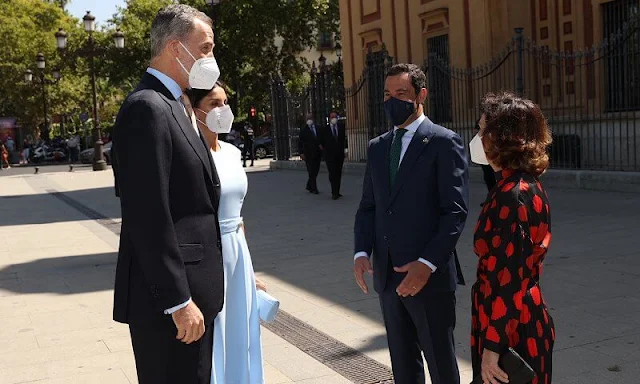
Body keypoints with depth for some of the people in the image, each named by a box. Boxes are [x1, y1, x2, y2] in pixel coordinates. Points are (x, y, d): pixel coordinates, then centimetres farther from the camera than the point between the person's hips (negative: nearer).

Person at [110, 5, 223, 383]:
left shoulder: (174, 105, 15)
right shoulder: (147, 107, -16)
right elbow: (147, 216, -22)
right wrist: (178, 301, -21)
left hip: (191, 291, 10)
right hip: (169, 296, -10)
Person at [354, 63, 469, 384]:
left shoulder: (444, 143, -6)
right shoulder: (377, 147, 13)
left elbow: (455, 211, -12)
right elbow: (368, 207, 13)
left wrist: (427, 264, -20)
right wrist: (362, 252, -4)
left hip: (430, 276, -6)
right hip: (388, 277, 6)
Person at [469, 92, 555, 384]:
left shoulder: (510, 196, -22)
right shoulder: (529, 186, 8)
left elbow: (506, 281, -24)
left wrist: (491, 348, -22)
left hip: (510, 330, -9)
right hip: (530, 323, 9)